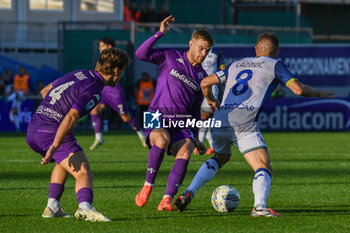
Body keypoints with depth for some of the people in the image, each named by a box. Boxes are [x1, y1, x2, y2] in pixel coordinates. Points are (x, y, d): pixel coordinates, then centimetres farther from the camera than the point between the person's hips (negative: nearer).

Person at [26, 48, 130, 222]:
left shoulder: (80, 74, 15)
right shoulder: (93, 91, -11)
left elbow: (45, 91, 26)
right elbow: (70, 117, -24)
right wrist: (54, 147, -28)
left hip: (32, 131, 9)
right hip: (53, 132, -9)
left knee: (64, 162, 32)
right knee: (83, 173, -15)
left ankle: (52, 207, 25)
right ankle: (85, 208, -41)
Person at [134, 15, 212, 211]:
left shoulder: (202, 76, 17)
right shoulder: (170, 57, 7)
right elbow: (141, 54, -6)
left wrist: (195, 138, 24)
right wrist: (159, 34, -15)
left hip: (182, 124, 4)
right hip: (158, 118, -3)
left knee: (185, 152, -27)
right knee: (162, 140, -36)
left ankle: (167, 199, -30)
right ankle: (148, 186, -18)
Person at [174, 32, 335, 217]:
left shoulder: (236, 65, 25)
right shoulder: (274, 65, 11)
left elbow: (205, 83, 27)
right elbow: (298, 90, 2)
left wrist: (211, 101, 46)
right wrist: (318, 94, 20)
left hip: (219, 120, 6)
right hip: (244, 125, -5)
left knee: (220, 158, 32)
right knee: (264, 170, -6)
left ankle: (188, 194, 18)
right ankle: (259, 207, -34)